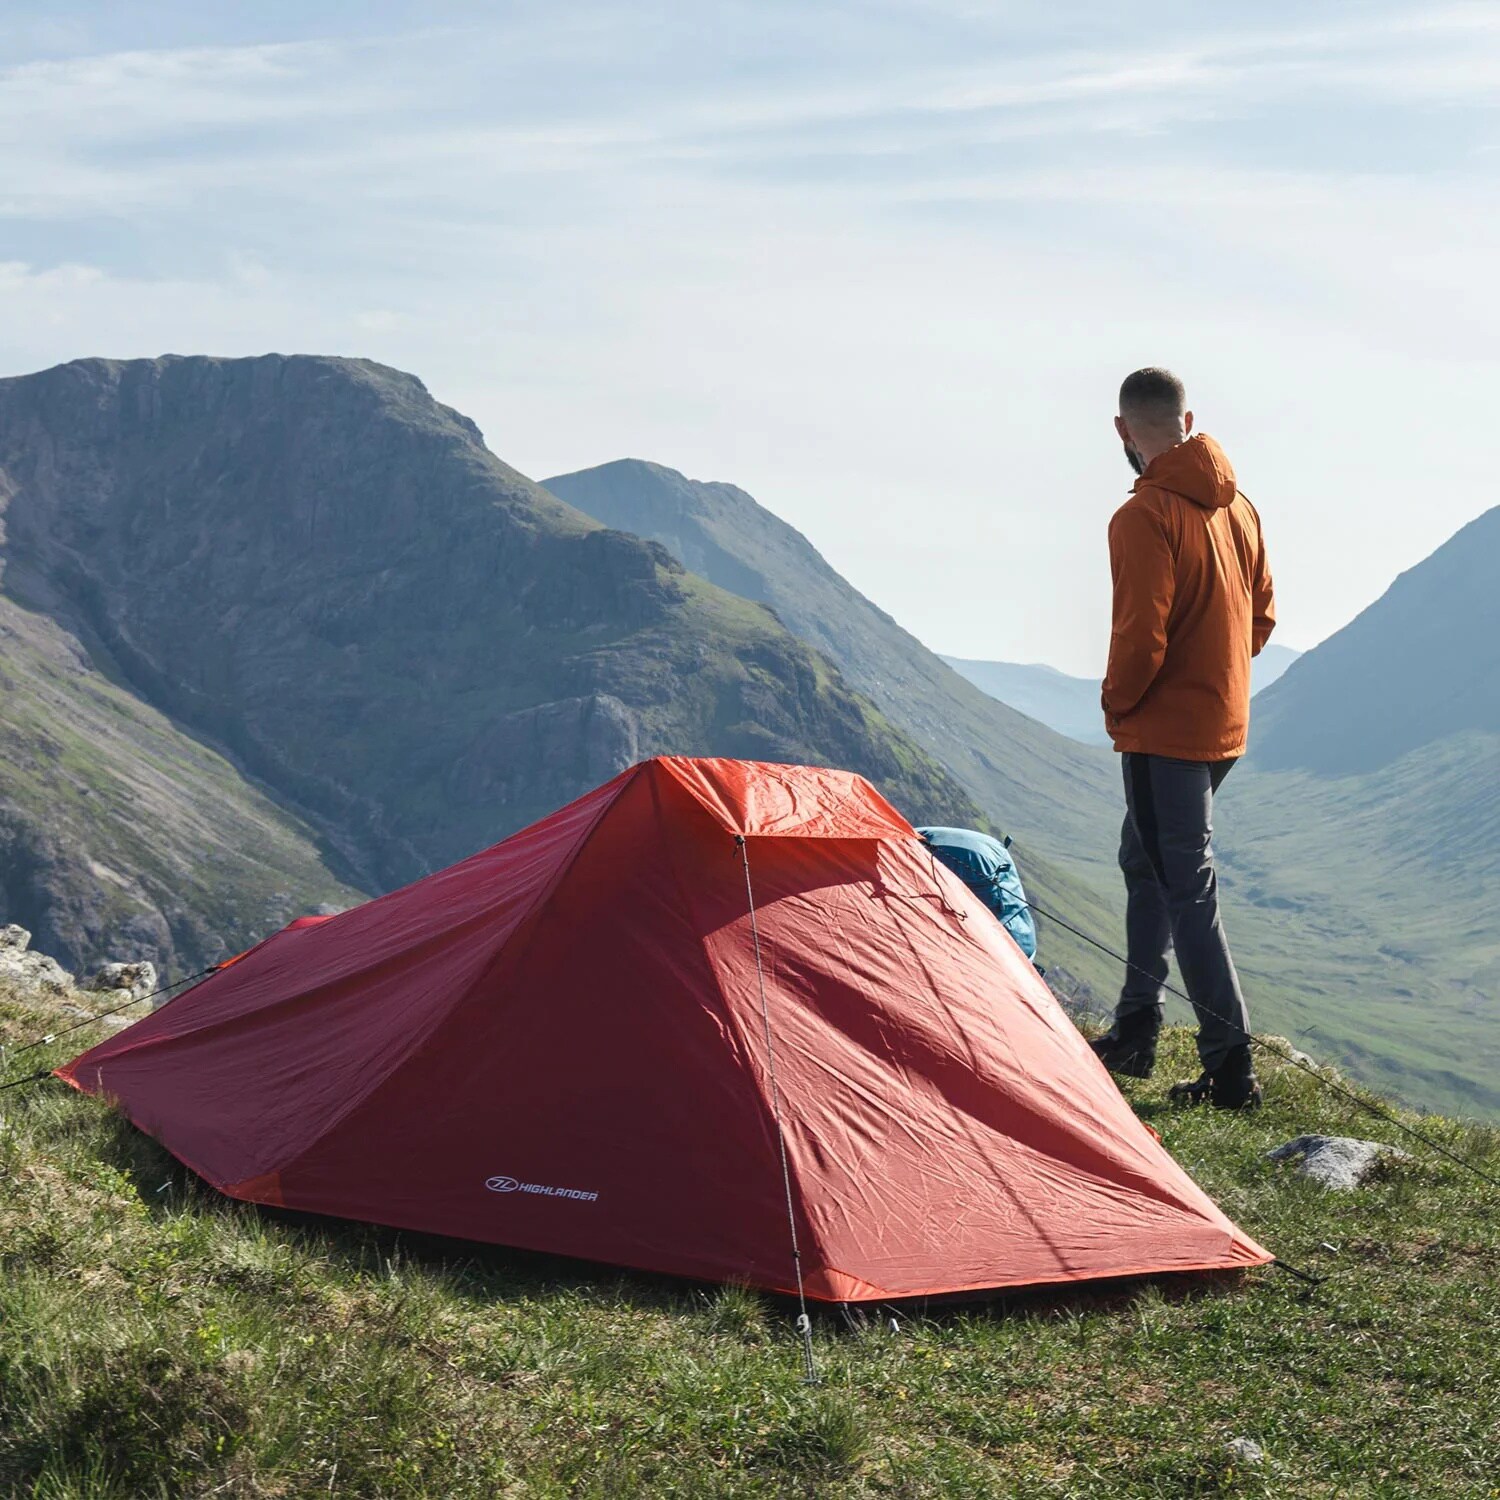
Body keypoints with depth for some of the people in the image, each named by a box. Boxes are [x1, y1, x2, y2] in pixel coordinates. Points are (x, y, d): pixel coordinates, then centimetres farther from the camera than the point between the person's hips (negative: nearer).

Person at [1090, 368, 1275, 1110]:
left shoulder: (1144, 517, -20)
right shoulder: (1238, 507, 7)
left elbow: (1141, 636, -23)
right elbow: (1261, 615, 14)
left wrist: (1116, 705, -5)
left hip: (1165, 732, -9)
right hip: (1225, 722, 9)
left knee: (1185, 888, -4)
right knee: (1145, 861, 22)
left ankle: (1229, 1067, -2)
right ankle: (1135, 1031, 30)